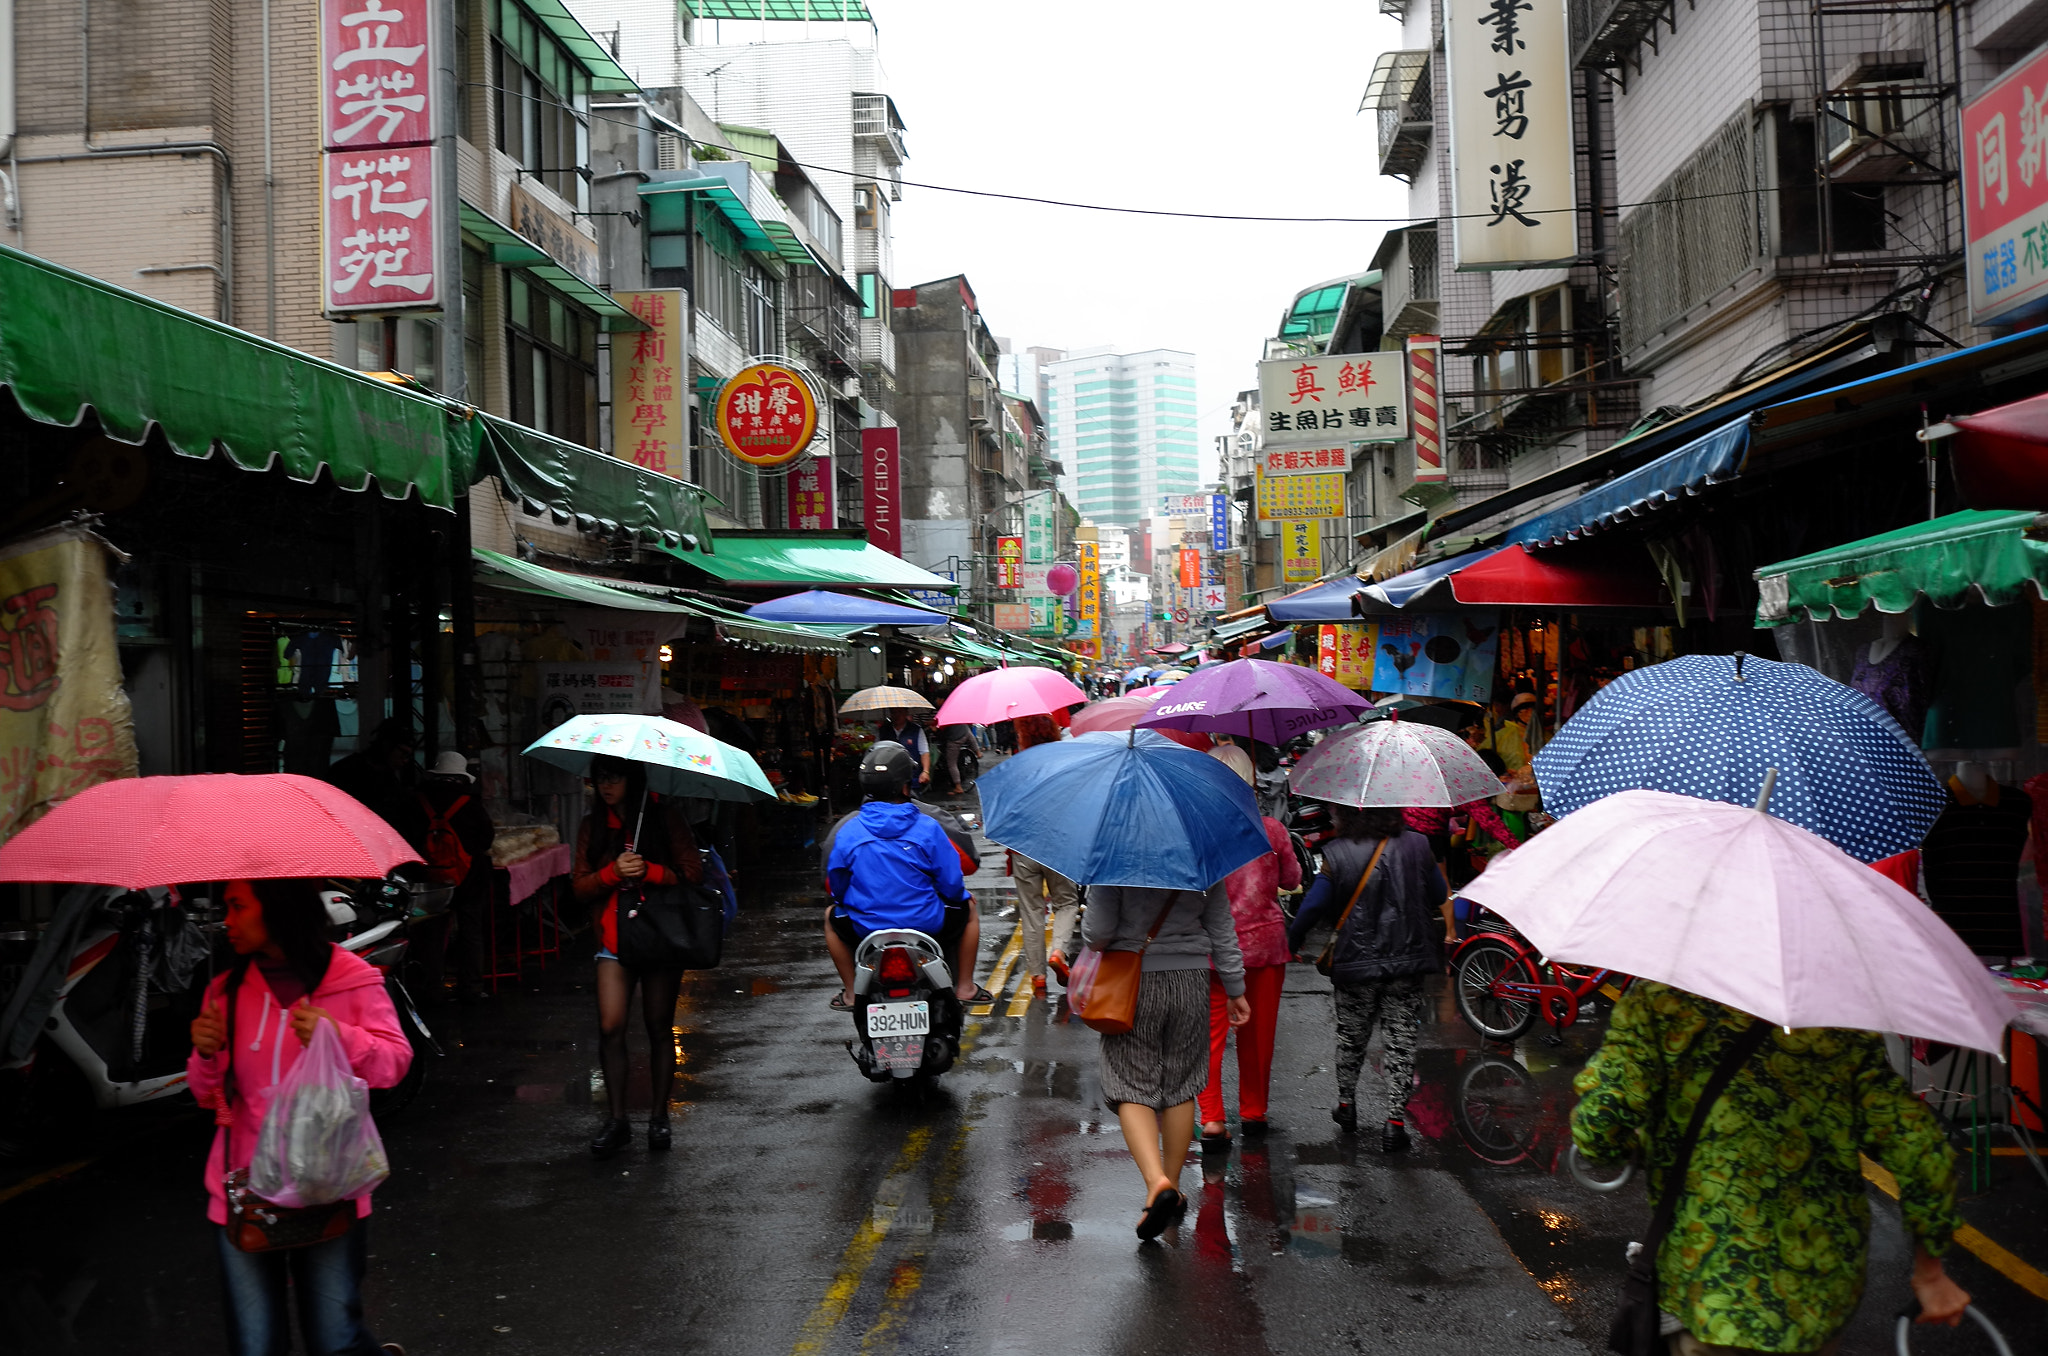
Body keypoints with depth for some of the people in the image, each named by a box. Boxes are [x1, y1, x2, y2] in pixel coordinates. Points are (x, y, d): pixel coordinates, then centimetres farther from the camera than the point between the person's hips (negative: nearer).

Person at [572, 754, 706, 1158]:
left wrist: (647, 871, -20)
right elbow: (581, 886, 4)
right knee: (610, 1027, -9)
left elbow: (693, 873, -6)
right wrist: (613, 872, -15)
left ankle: (658, 1117, 17)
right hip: (614, 937, 2)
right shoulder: (593, 826, 9)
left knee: (659, 1028, 6)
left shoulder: (664, 817, -1)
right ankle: (616, 1120, 1)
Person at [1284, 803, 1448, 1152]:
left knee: (1351, 1033, 18)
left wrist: (1291, 943, 3)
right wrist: (1448, 932, 27)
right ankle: (1395, 1122, -1)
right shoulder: (1417, 845, 0)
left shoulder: (1337, 855, -10)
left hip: (1355, 960, -1)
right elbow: (1441, 898, 9)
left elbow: (1313, 906, -11)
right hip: (1407, 959, 1)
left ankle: (1346, 1104, 32)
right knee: (1401, 1038, 4)